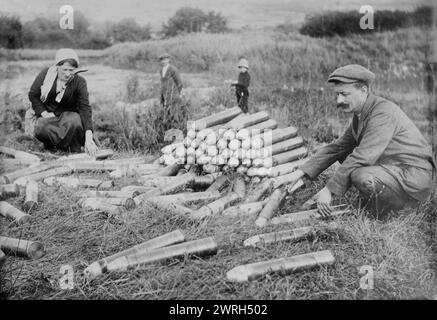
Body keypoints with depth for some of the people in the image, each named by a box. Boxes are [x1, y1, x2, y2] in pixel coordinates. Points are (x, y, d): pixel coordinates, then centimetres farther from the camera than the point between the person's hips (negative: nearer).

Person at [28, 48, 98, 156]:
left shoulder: (79, 82, -15)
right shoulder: (45, 74, -9)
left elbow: (85, 108, -24)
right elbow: (33, 95, 4)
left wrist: (89, 137, -37)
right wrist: (44, 113, -13)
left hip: (69, 114, -1)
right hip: (48, 113, 1)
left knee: (75, 122, -37)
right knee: (40, 130, -34)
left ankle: (76, 151, -11)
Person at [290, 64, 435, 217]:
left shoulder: (383, 112, -22)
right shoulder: (360, 115, 8)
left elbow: (363, 157, -29)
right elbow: (337, 147, 9)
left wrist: (329, 190, -27)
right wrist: (302, 172, -1)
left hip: (415, 176, -10)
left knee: (362, 177, -31)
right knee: (345, 154, 9)